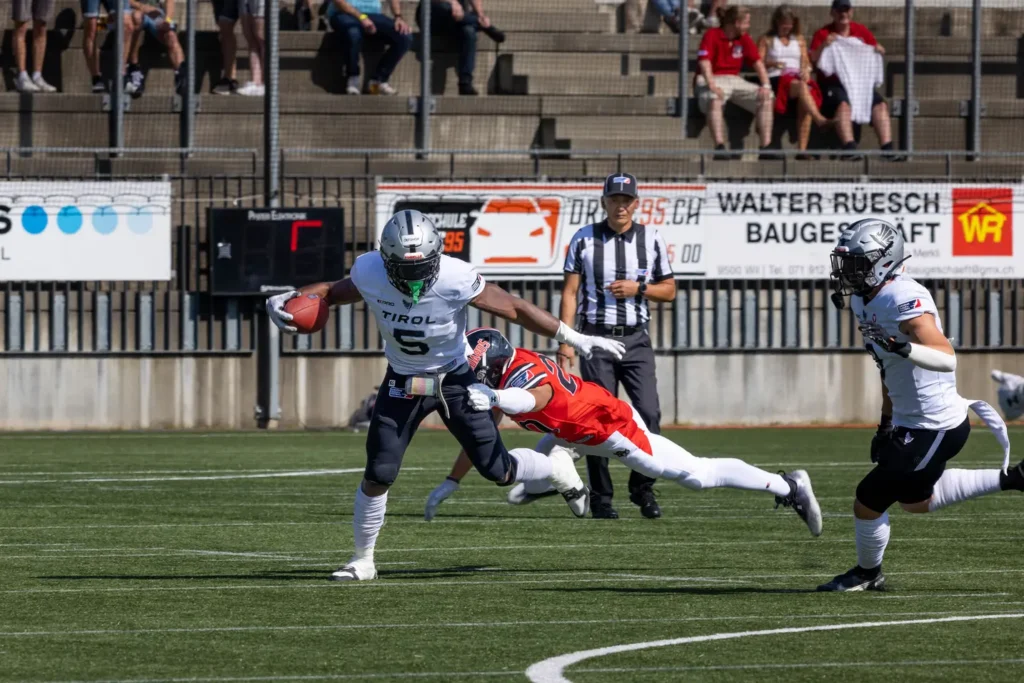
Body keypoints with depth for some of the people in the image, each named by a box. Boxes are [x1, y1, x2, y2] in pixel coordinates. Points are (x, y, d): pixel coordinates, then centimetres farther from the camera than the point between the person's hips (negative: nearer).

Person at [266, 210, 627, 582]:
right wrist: (291, 301, -18)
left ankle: (557, 467, 35)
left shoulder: (455, 279, -31)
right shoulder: (369, 274, -22)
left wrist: (575, 339, -17)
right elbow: (335, 292, 1)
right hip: (403, 382, 2)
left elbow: (515, 309, -20)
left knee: (499, 472, 2)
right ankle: (362, 561, 14)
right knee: (378, 476, -5)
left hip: (454, 380, -2)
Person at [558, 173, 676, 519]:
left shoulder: (651, 240, 4)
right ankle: (600, 497, 7)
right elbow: (570, 292, 1)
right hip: (596, 336, -1)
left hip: (635, 339, 1)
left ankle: (642, 487, 8)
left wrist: (638, 288, -9)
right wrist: (565, 341, -6)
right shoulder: (584, 239, 0)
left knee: (649, 413, -10)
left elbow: (669, 290, 10)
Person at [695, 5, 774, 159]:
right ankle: (719, 147, -45)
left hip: (735, 80, 6)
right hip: (714, 80, -6)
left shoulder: (744, 39, 10)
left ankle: (765, 147, -17)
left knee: (765, 98, -15)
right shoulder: (712, 36, -8)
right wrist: (712, 86, -33)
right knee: (715, 99, -41)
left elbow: (757, 62, 6)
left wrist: (766, 85, -10)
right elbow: (704, 62, -19)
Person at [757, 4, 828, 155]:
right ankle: (819, 119, -57)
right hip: (776, 79, -2)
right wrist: (772, 64, -15)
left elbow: (806, 62, 19)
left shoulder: (799, 39, 26)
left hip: (798, 79, 2)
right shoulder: (767, 40, 17)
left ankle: (802, 149, -39)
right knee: (802, 87, -36)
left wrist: (806, 70, -5)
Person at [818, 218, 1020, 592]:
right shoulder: (865, 301, 6)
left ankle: (867, 573, 26)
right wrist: (886, 424, 22)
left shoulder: (905, 300, -25)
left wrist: (905, 348, -49)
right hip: (910, 421, 10)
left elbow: (947, 358, -33)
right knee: (914, 499, 28)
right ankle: (1011, 479, 31)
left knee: (868, 501, -1)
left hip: (935, 428, -10)